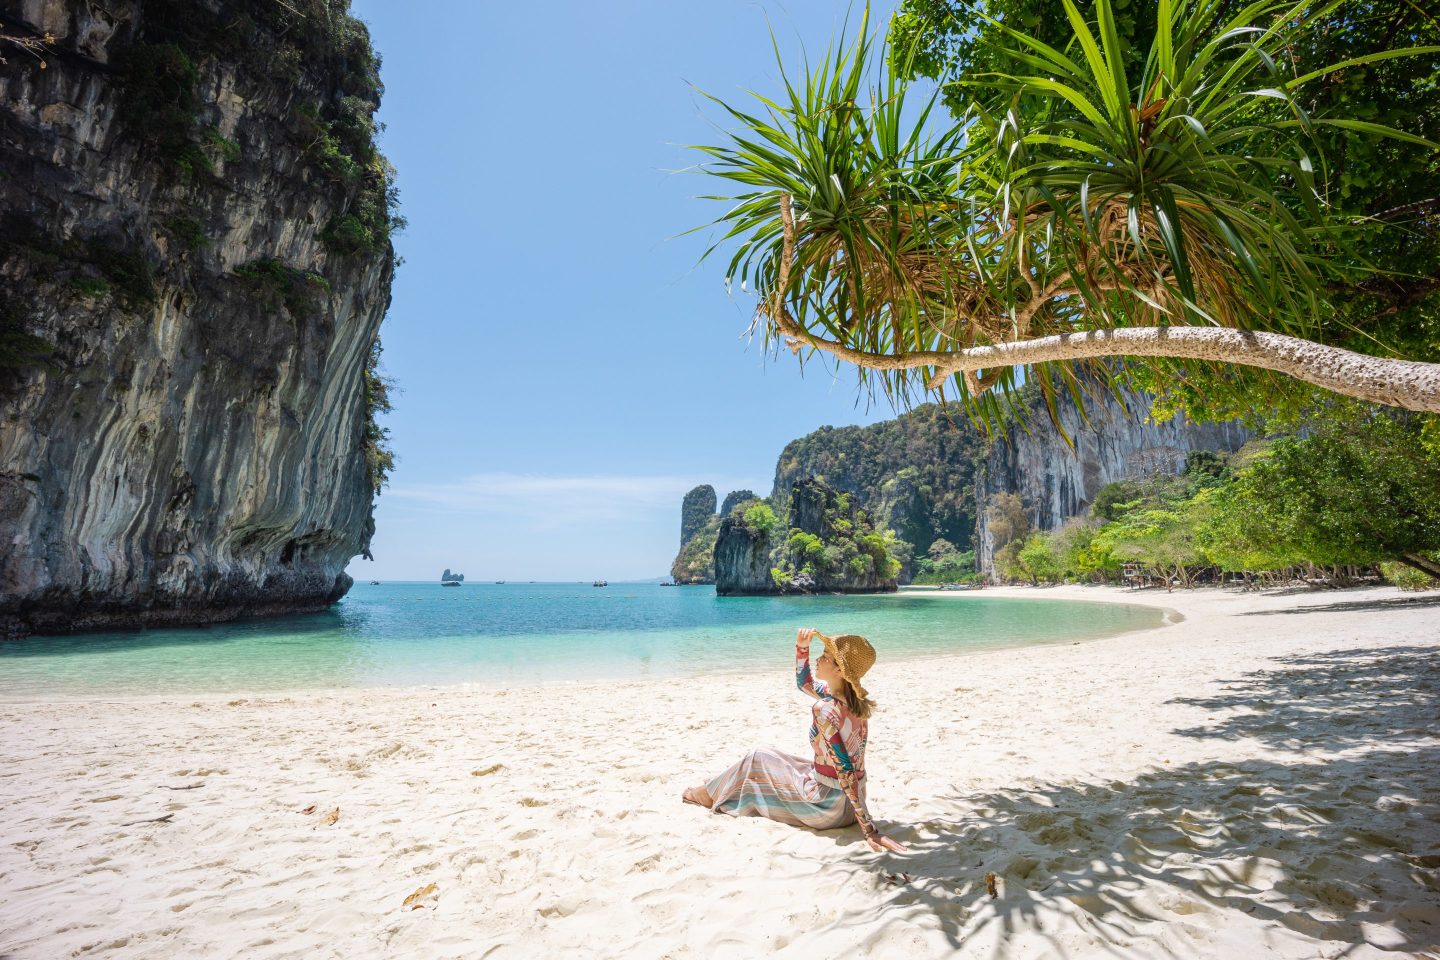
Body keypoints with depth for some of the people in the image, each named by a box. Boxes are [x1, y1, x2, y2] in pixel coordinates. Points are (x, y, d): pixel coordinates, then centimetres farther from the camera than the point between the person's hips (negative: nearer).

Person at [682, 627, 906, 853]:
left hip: (827, 807, -7)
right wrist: (802, 646, -3)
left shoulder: (824, 709, -28)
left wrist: (869, 829, -29)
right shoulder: (853, 699, -2)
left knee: (755, 759, 13)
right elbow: (804, 682, 11)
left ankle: (711, 794, 39)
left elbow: (845, 770, -29)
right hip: (849, 804, 8)